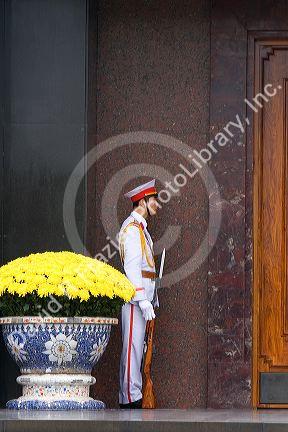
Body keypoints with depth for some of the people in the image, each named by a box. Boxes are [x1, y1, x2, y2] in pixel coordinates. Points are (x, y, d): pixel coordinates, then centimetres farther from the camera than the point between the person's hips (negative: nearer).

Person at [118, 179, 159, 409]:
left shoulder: (141, 228, 22)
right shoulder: (132, 228, -10)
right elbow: (132, 267, -18)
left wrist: (151, 298, 19)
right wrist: (143, 299, -23)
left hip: (143, 293, 10)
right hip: (135, 294, -10)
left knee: (137, 346, 10)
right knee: (133, 346, -11)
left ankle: (131, 395, 13)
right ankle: (131, 397, -12)